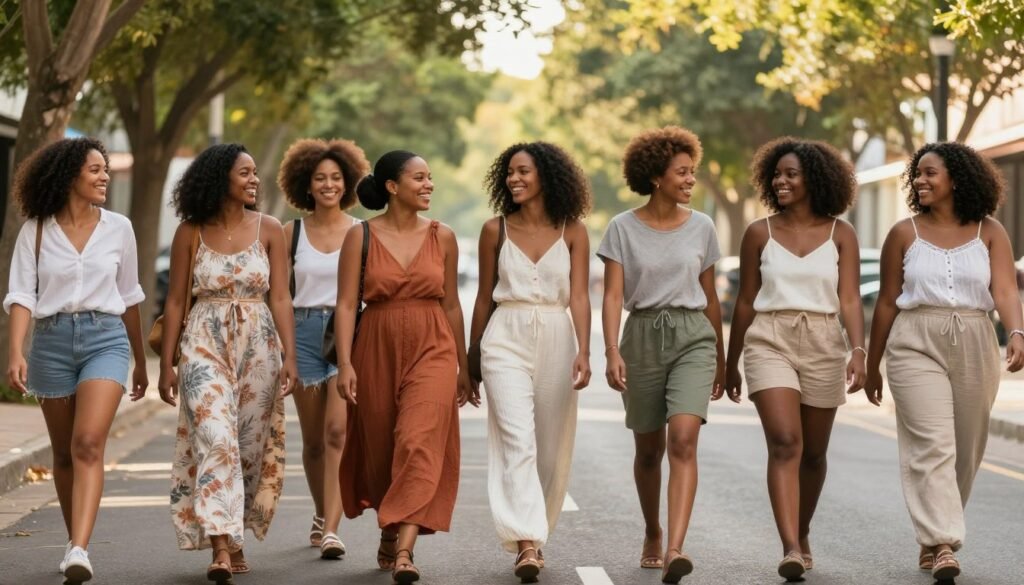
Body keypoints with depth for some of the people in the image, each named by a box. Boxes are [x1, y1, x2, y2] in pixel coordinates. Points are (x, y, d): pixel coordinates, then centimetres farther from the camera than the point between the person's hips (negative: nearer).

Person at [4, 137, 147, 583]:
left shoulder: (118, 228, 6)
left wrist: (141, 361, 21)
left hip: (106, 338, -1)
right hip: (51, 340, 1)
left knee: (88, 443, -19)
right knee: (64, 453, 11)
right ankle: (74, 541, 27)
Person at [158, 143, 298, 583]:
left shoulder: (268, 230, 3)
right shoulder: (190, 232, 1)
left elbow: (280, 298, 1)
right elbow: (175, 301, 4)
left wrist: (289, 354, -8)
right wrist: (166, 364, 2)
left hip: (258, 344, 2)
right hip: (205, 344, -2)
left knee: (250, 444, 5)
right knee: (214, 437, -15)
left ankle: (234, 538, 22)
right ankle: (221, 547, -20)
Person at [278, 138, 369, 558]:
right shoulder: (292, 232, 7)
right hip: (304, 332, 2)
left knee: (338, 430, -17)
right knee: (313, 439, 10)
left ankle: (331, 531, -21)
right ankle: (321, 516, 32)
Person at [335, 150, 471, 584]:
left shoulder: (442, 237, 4)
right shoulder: (361, 237, -1)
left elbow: (451, 304, 10)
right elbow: (346, 304, -4)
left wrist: (463, 367, 13)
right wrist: (345, 363, -14)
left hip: (432, 351, 0)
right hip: (376, 351, 0)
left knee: (420, 443, -16)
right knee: (379, 447, 11)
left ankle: (404, 550, -22)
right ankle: (388, 533, 35)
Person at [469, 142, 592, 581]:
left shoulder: (572, 232, 2)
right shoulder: (496, 230, 4)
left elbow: (579, 297, -4)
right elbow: (484, 297, 11)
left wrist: (583, 352, -17)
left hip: (557, 339, 1)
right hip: (507, 339, -1)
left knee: (551, 448, 7)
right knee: (518, 441, -15)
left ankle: (532, 536, 23)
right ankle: (526, 543, -22)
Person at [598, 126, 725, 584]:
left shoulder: (701, 226, 5)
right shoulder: (623, 228, -1)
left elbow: (710, 296, 13)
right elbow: (613, 295, -7)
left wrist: (720, 355, 18)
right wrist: (612, 351, -20)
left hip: (693, 336, 0)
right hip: (643, 336, 0)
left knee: (683, 441, -19)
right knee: (649, 449, 12)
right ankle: (652, 535, 36)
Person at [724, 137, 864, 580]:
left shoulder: (840, 234, 3)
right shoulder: (759, 233, 4)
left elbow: (850, 299, -3)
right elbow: (745, 302, 10)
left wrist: (859, 350, -18)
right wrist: (730, 363, 14)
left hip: (823, 344, 1)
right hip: (769, 342, -1)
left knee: (813, 452, 12)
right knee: (785, 443, -17)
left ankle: (802, 535, 34)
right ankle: (790, 548, -25)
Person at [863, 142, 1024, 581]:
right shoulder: (904, 234, 4)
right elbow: (887, 302, 8)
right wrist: (872, 365, 10)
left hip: (974, 346, 2)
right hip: (916, 346, -2)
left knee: (965, 450, 9)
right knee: (932, 445, -13)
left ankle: (933, 535, 24)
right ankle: (942, 544, -19)